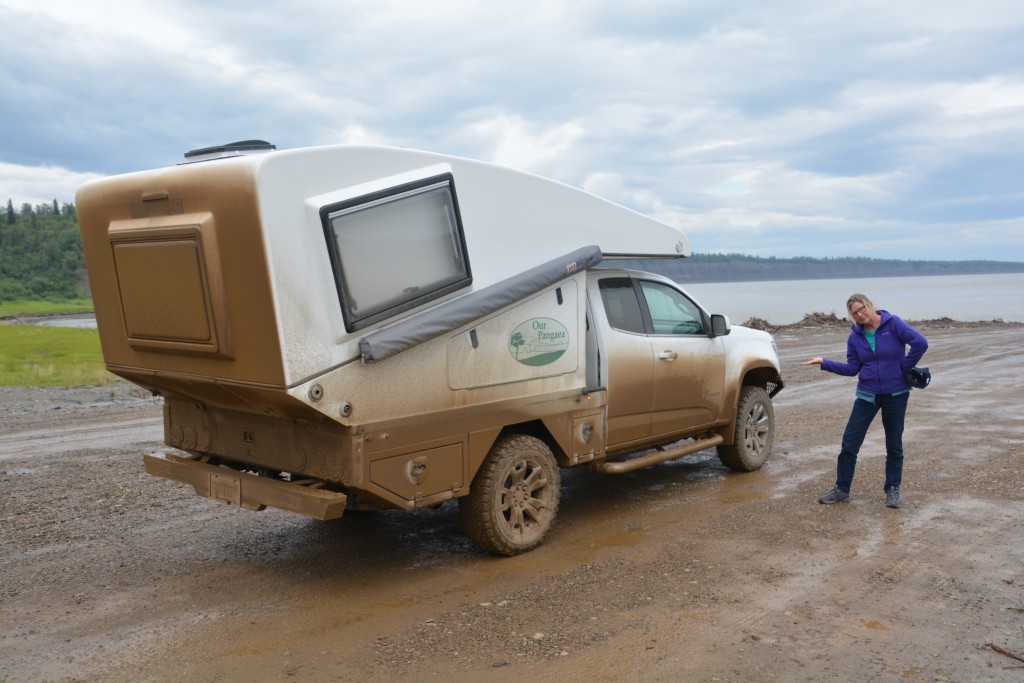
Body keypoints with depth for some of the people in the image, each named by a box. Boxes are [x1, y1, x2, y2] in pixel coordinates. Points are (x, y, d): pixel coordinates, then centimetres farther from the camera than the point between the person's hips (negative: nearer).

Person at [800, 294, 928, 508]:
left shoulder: (893, 324, -11)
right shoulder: (855, 336, 1)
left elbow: (920, 343, -18)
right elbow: (852, 369, 2)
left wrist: (905, 367, -13)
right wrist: (824, 363, -5)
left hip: (896, 394, -3)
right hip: (867, 394, 3)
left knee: (894, 444, 9)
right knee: (849, 442, 0)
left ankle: (893, 489, 24)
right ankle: (841, 489, 11)